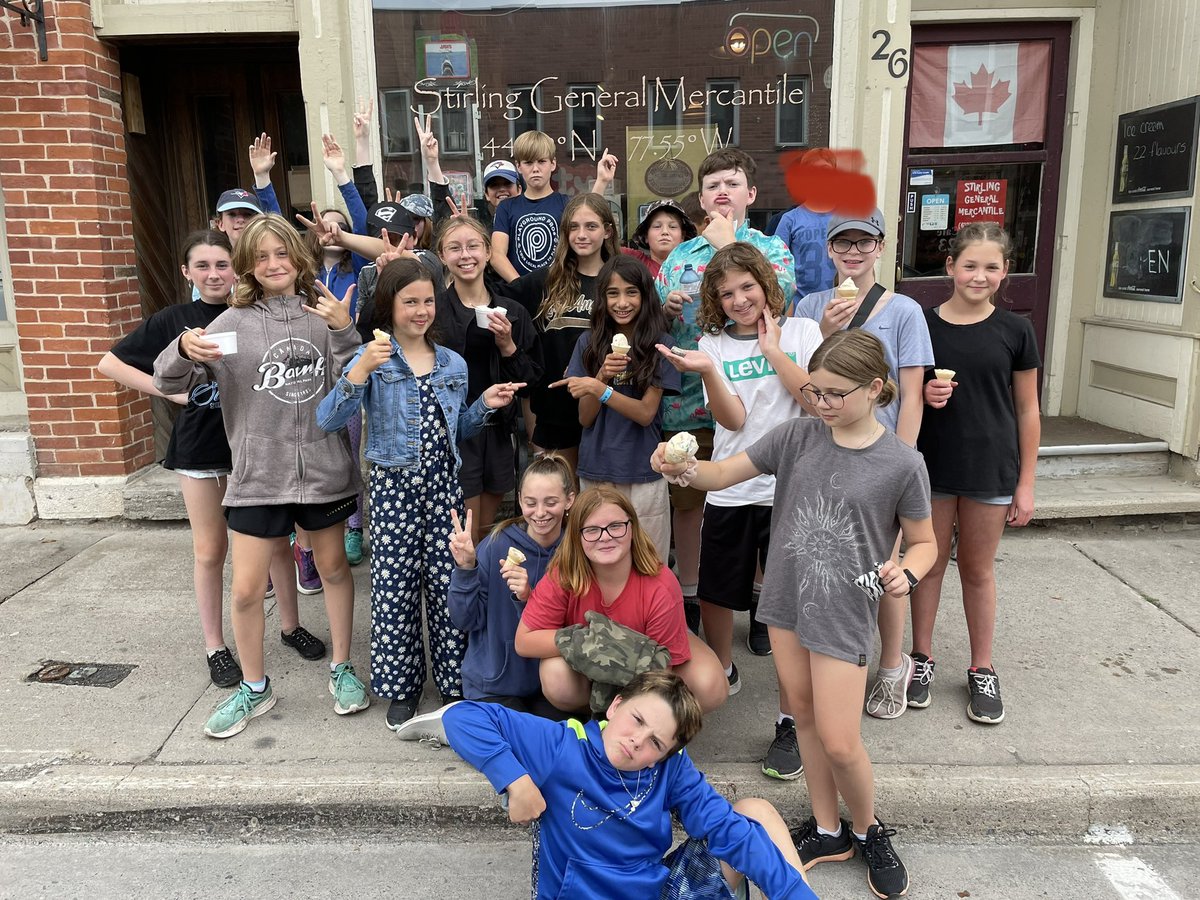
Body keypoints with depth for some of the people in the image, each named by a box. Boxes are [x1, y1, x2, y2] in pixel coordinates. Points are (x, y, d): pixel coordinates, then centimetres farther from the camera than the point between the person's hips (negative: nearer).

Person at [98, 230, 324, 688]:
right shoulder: (173, 319, -2)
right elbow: (109, 363, 1)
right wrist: (172, 392, -8)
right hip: (201, 444, 0)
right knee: (211, 550, 8)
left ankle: (291, 626, 26)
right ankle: (215, 646, 22)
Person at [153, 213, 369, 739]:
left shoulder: (325, 312, 0)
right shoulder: (234, 322, -2)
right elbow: (169, 382, -1)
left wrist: (344, 332, -20)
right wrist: (184, 351, -22)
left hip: (324, 468, 1)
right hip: (258, 474, 0)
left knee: (333, 567, 15)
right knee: (246, 589, 3)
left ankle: (341, 668, 34)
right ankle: (254, 688, 26)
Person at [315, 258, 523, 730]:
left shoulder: (453, 363, 9)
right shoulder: (372, 358, -4)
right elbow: (328, 420, -15)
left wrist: (485, 404, 1)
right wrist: (360, 371, -26)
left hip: (444, 483, 3)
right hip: (393, 485, -3)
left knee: (449, 582, 7)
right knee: (395, 585, 4)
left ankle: (455, 680, 23)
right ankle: (400, 687, 22)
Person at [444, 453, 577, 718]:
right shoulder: (497, 544, -12)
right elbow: (466, 621, -8)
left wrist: (528, 598, -27)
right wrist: (465, 568, -25)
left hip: (547, 681, 2)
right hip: (494, 684, -2)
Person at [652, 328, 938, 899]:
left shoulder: (902, 464, -10)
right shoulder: (797, 437, -3)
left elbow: (923, 542, 2)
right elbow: (723, 474, -3)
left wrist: (907, 573, -20)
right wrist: (684, 467, -24)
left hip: (844, 612, -4)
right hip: (786, 600, 4)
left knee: (839, 742, -1)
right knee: (804, 717, 15)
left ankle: (869, 830, 30)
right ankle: (827, 831, 35)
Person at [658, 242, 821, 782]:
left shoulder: (801, 332, 2)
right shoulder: (713, 343, 5)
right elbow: (733, 419, -7)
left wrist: (772, 349, -9)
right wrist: (707, 370, -22)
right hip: (730, 490, 3)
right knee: (713, 594, 15)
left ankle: (789, 721, 14)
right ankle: (722, 673, 44)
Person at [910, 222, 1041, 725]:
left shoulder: (1015, 331, -2)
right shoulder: (921, 323, -2)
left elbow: (1026, 410, 2)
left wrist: (1026, 483, 0)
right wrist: (923, 394, -16)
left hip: (991, 471, 0)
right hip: (930, 467, 0)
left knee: (978, 569, 11)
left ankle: (982, 669, 27)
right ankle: (922, 656, 28)